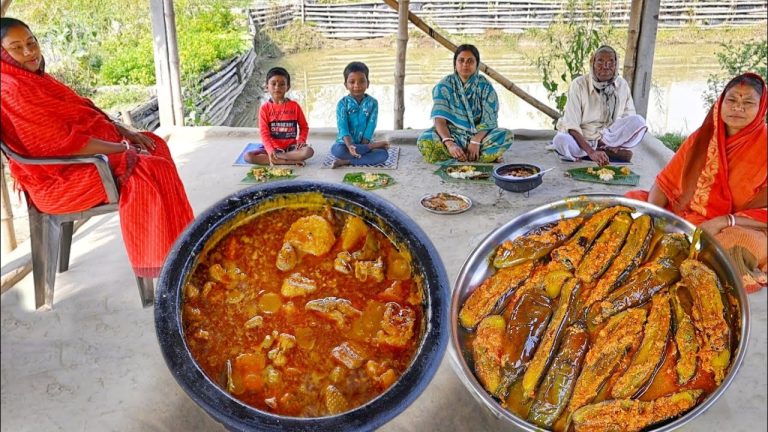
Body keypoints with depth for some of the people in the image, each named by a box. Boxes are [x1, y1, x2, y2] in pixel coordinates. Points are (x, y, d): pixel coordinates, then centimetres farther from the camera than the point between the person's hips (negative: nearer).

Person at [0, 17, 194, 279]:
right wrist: (122, 148, -18)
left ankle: (175, 243, 10)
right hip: (59, 178, -11)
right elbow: (63, 142, -24)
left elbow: (84, 111, 16)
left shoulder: (34, 78, 11)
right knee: (151, 170, -21)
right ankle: (167, 256, -12)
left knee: (154, 145, 8)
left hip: (79, 153, 11)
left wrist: (124, 132, 2)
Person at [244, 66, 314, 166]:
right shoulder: (264, 108, -3)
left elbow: (304, 127, 8)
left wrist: (301, 140, -13)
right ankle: (291, 161, -29)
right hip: (271, 147, 1)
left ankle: (275, 159, -24)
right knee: (247, 156, -26)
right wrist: (270, 150, -26)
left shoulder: (294, 106, -1)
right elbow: (264, 133, -9)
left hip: (290, 147, 0)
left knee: (308, 151, -31)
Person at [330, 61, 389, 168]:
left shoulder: (373, 103, -1)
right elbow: (343, 128, -16)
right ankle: (373, 146, -23)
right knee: (336, 150, -36)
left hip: (364, 143, 1)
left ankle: (346, 161, -26)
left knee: (383, 154, -27)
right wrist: (350, 146, -33)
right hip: (347, 142, -1)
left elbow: (370, 127, -7)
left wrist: (362, 146, -18)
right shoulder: (342, 103, -5)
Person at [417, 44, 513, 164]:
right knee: (424, 140, -32)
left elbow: (488, 121, -8)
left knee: (506, 135, -27)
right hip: (451, 135, -1)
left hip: (479, 135, 1)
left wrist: (476, 141, -28)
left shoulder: (485, 86, -2)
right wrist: (450, 144, -33)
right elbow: (439, 119, -14)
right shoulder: (444, 86, -4)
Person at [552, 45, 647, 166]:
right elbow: (571, 125, -21)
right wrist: (591, 152, -35)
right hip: (582, 139, -2)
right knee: (561, 141, -36)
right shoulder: (579, 85, -14)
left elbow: (630, 117, 4)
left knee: (639, 121, -21)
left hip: (610, 136, 3)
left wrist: (619, 141, -18)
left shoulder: (622, 85, -2)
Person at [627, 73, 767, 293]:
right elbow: (665, 182, 5)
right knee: (632, 200, -9)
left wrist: (723, 222, -25)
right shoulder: (702, 137, 6)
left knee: (745, 242, -39)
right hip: (684, 216, 5)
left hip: (738, 228, -4)